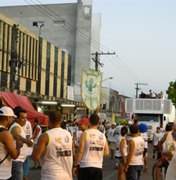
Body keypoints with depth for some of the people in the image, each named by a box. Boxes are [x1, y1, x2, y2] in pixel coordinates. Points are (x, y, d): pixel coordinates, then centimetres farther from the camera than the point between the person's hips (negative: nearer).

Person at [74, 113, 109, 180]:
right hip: (98, 167, 4)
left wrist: (76, 165, -5)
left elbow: (80, 151, -11)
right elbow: (106, 152, 8)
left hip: (85, 166, -4)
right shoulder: (102, 136, 7)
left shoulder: (85, 133, -7)